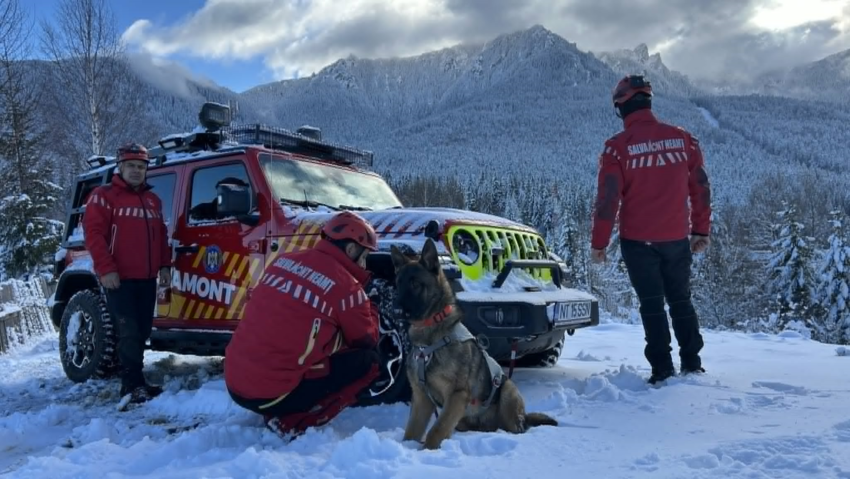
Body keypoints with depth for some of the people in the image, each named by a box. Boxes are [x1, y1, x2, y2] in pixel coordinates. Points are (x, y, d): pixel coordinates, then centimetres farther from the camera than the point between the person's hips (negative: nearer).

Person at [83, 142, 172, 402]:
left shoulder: (153, 200, 18)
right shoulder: (104, 195, -2)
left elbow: (161, 235, 21)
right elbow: (93, 234, -10)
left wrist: (164, 265, 10)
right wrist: (106, 269, -18)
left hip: (147, 278, 6)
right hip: (119, 278, -6)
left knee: (143, 331, 9)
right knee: (129, 332, -9)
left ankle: (134, 381, 19)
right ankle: (134, 385, -4)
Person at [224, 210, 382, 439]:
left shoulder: (284, 260, 8)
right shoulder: (345, 285, -10)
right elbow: (367, 341, 5)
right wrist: (371, 306, 22)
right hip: (272, 394, -7)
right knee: (368, 360, 2)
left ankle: (278, 412, 13)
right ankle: (292, 424, -3)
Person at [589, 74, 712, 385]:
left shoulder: (618, 146, -11)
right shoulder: (683, 138, 1)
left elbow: (607, 199, -12)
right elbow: (701, 188, 6)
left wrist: (598, 243, -4)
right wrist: (702, 231, 15)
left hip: (638, 241, -3)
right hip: (677, 239, 4)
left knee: (651, 304, 7)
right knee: (681, 300, 18)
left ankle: (662, 369, 7)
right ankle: (692, 363, 23)